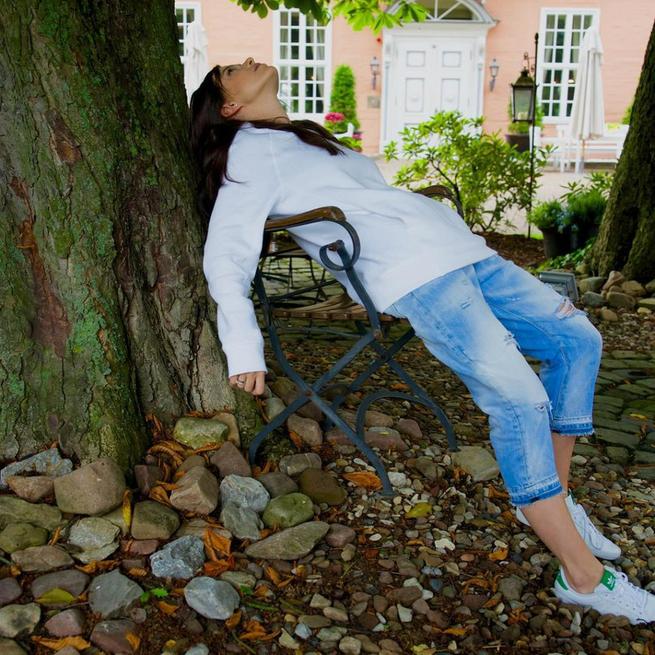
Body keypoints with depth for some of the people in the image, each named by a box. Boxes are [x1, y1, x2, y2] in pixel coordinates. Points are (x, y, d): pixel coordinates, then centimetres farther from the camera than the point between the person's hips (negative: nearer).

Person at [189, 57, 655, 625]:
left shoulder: (306, 137, 28)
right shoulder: (253, 150, 2)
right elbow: (226, 258, -7)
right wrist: (244, 348, -18)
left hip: (459, 247, 10)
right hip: (412, 274, -9)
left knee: (577, 338, 7)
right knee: (517, 396, -21)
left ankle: (553, 495, 15)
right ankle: (585, 575, -10)